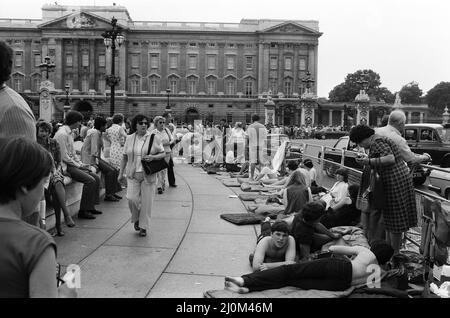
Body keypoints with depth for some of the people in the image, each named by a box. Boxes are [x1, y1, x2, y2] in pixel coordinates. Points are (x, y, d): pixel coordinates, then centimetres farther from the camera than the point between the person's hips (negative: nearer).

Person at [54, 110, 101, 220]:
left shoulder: (69, 133, 15)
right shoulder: (62, 134, -16)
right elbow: (64, 156, -20)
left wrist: (80, 163, 9)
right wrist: (78, 165, -13)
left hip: (72, 164, 10)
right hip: (65, 166, -10)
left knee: (96, 178, 0)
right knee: (90, 180, -21)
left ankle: (90, 207, 7)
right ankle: (83, 211, -13)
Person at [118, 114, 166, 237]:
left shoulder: (154, 137, 0)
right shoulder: (130, 138, 7)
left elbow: (163, 154, 2)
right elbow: (124, 157, 12)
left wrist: (153, 157, -17)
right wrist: (121, 173, 10)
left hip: (148, 175, -1)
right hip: (133, 174, 1)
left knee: (146, 201, 1)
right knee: (132, 198, -11)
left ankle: (143, 227, 18)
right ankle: (136, 219, 19)